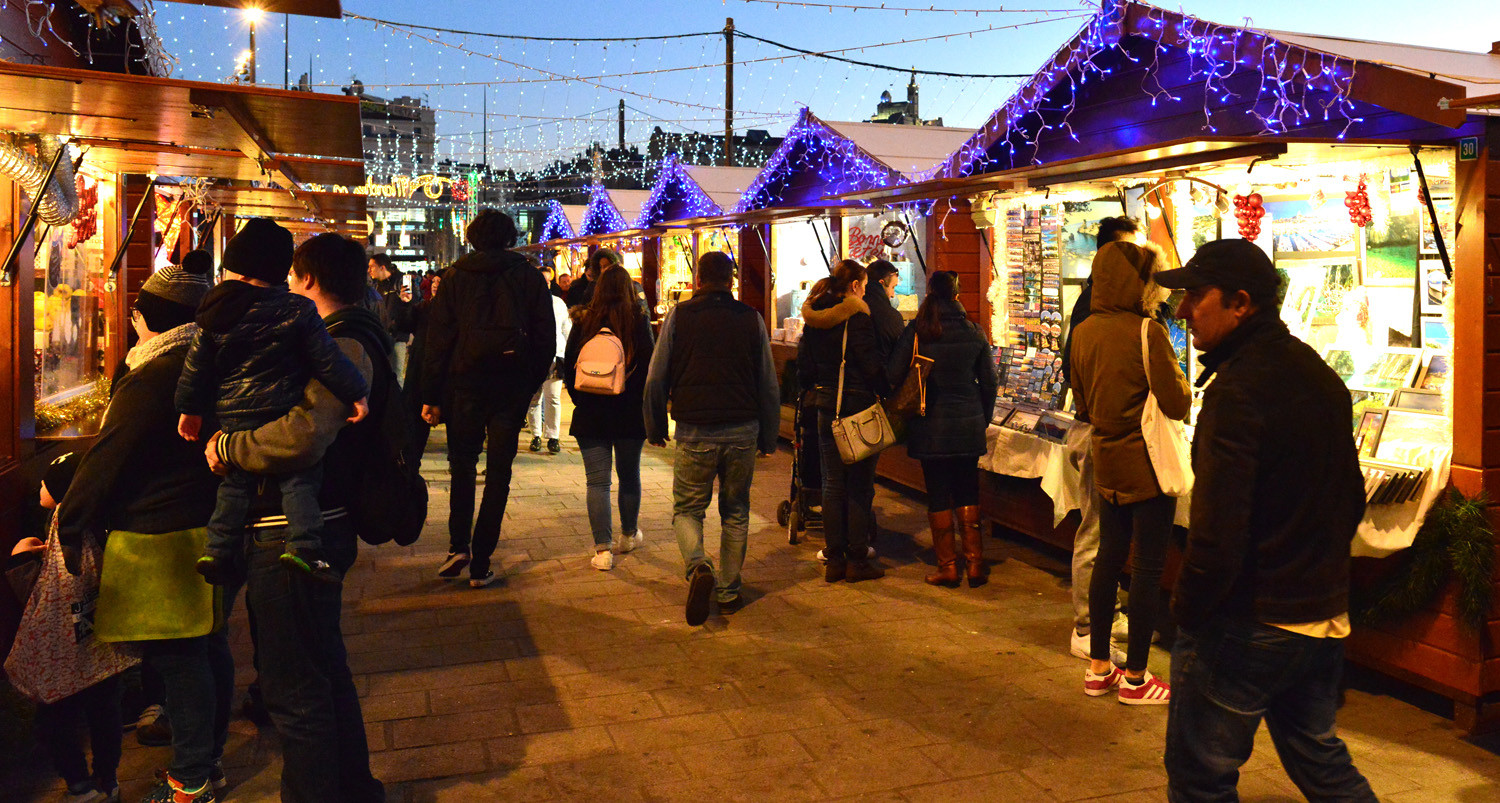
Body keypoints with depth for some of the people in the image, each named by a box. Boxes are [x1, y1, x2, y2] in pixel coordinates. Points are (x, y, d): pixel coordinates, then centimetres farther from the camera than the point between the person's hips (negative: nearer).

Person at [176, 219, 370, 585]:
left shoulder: (214, 314, 3)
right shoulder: (298, 311, -6)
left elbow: (196, 367, 8)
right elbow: (327, 359, -5)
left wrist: (190, 408, 19)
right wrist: (356, 393, 3)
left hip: (232, 415, 3)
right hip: (284, 412, -3)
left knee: (235, 483, 16)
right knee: (299, 478, 2)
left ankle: (220, 550, 14)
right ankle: (305, 547, -10)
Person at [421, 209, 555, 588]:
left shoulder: (456, 276, 1)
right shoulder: (529, 277, 3)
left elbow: (438, 339, -2)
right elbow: (547, 340, 2)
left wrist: (431, 396, 0)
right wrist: (530, 385, 10)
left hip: (465, 385, 0)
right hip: (512, 389, 0)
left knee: (462, 464, 16)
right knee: (498, 472, 6)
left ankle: (459, 545, 1)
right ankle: (480, 564, 6)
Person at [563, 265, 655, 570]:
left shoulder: (584, 322, -2)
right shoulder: (639, 322, -6)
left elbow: (569, 366, 3)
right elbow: (649, 368, -5)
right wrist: (645, 406, 6)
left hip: (591, 415, 0)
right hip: (630, 414, 0)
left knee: (597, 480, 2)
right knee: (629, 476, 18)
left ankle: (603, 548, -4)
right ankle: (629, 534, 35)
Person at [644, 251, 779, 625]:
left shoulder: (678, 316, 0)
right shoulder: (751, 319, 4)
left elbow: (656, 379, 1)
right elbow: (769, 384, 6)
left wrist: (655, 428, 14)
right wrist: (768, 436, 14)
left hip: (695, 432, -2)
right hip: (743, 431, 2)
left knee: (686, 509, 11)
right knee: (735, 512, 15)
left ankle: (699, 567, -15)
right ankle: (729, 591, 20)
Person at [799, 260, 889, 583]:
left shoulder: (813, 319, 6)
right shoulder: (856, 317, -14)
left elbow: (803, 369, 9)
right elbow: (871, 364, -17)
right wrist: (887, 393, -3)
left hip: (826, 408, 6)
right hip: (858, 407, -6)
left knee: (833, 484, 12)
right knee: (859, 486, 3)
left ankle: (834, 559, 15)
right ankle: (857, 560, 8)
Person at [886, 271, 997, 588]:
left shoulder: (915, 332, -8)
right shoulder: (974, 332, -1)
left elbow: (893, 375, -7)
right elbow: (989, 381, 5)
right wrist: (982, 419, 17)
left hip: (931, 425, -2)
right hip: (969, 425, 2)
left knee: (938, 494, 5)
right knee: (968, 491, 13)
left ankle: (947, 566, 10)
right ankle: (975, 562, 14)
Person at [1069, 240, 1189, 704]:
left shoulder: (1084, 332, 2)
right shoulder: (1148, 333, -18)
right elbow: (1178, 405, -15)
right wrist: (1181, 380, 4)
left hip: (1106, 464, 7)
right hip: (1147, 465, -7)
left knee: (1109, 558, 16)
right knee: (1148, 568, 3)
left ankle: (1098, 667, 25)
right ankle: (1135, 678, 13)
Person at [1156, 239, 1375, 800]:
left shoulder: (1238, 390, -22)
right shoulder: (1320, 376, 8)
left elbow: (1217, 529, -26)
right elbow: (1352, 500, 17)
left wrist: (1187, 610, -13)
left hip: (1246, 626, -9)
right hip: (1325, 616, 9)